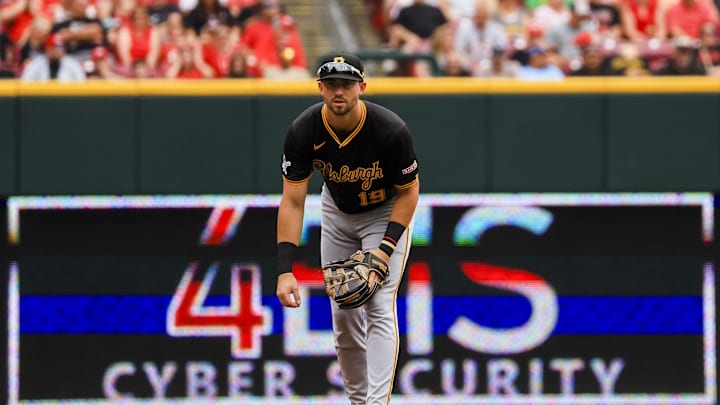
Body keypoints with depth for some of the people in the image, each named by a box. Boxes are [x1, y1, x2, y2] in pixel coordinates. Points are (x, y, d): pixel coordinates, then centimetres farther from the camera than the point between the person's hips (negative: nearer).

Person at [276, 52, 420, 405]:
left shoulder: (392, 130, -33)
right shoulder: (303, 131, -26)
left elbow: (409, 191, -18)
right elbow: (292, 201, -24)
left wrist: (385, 250, -27)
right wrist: (284, 270, -32)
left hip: (387, 213, -3)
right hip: (337, 213, 3)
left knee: (379, 306, -17)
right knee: (343, 311, 5)